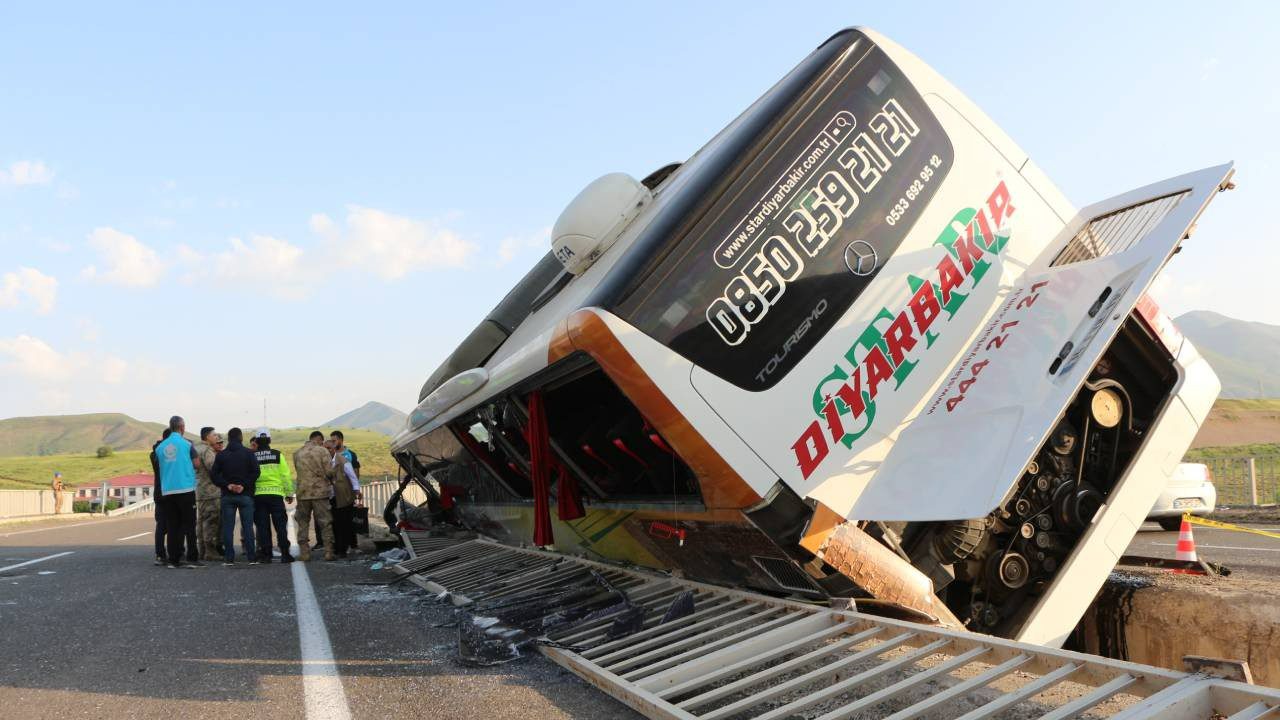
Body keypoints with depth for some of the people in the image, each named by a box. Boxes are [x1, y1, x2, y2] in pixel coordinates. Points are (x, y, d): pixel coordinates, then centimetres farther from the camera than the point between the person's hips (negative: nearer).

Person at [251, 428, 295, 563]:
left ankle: (266, 554, 6)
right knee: (281, 525, 3)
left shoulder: (252, 457, 1)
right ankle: (285, 554, -1)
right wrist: (289, 493, 6)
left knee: (262, 526, 6)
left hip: (258, 495, 1)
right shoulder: (277, 455, -1)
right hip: (276, 494, -1)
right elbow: (286, 476, -1)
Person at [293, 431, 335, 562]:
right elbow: (328, 472, -8)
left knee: (303, 523, 12)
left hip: (303, 492, 3)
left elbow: (298, 471, 9)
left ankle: (304, 552, 9)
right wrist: (330, 482, 11)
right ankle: (328, 551, 1)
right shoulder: (322, 451, -4)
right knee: (325, 523, 4)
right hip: (320, 491, -3)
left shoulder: (297, 453, 8)